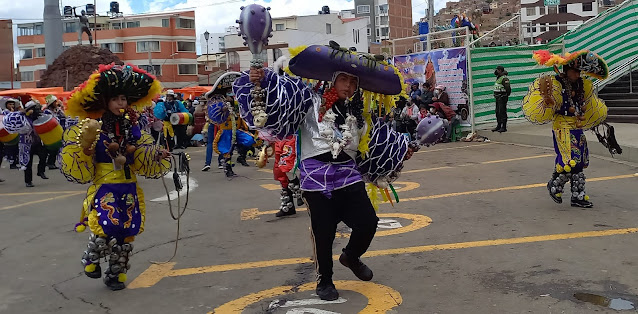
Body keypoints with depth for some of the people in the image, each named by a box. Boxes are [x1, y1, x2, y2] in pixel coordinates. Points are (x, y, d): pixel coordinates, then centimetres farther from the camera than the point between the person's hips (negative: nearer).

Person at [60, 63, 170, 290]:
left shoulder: (132, 127, 7)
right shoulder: (94, 128, -6)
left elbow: (143, 160, 11)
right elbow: (79, 168, -6)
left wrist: (159, 154, -6)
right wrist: (85, 146, -22)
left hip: (129, 190, 5)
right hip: (104, 188, -4)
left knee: (126, 231, 6)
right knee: (106, 227, -20)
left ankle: (115, 273, 26)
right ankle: (91, 259, 13)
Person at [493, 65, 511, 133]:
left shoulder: (504, 78, -15)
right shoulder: (498, 78, 16)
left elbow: (508, 88, -21)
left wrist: (506, 96, -14)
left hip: (502, 98, -10)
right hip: (498, 98, 10)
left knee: (502, 112, -8)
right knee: (498, 113, 13)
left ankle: (504, 127, -6)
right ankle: (498, 126, 21)